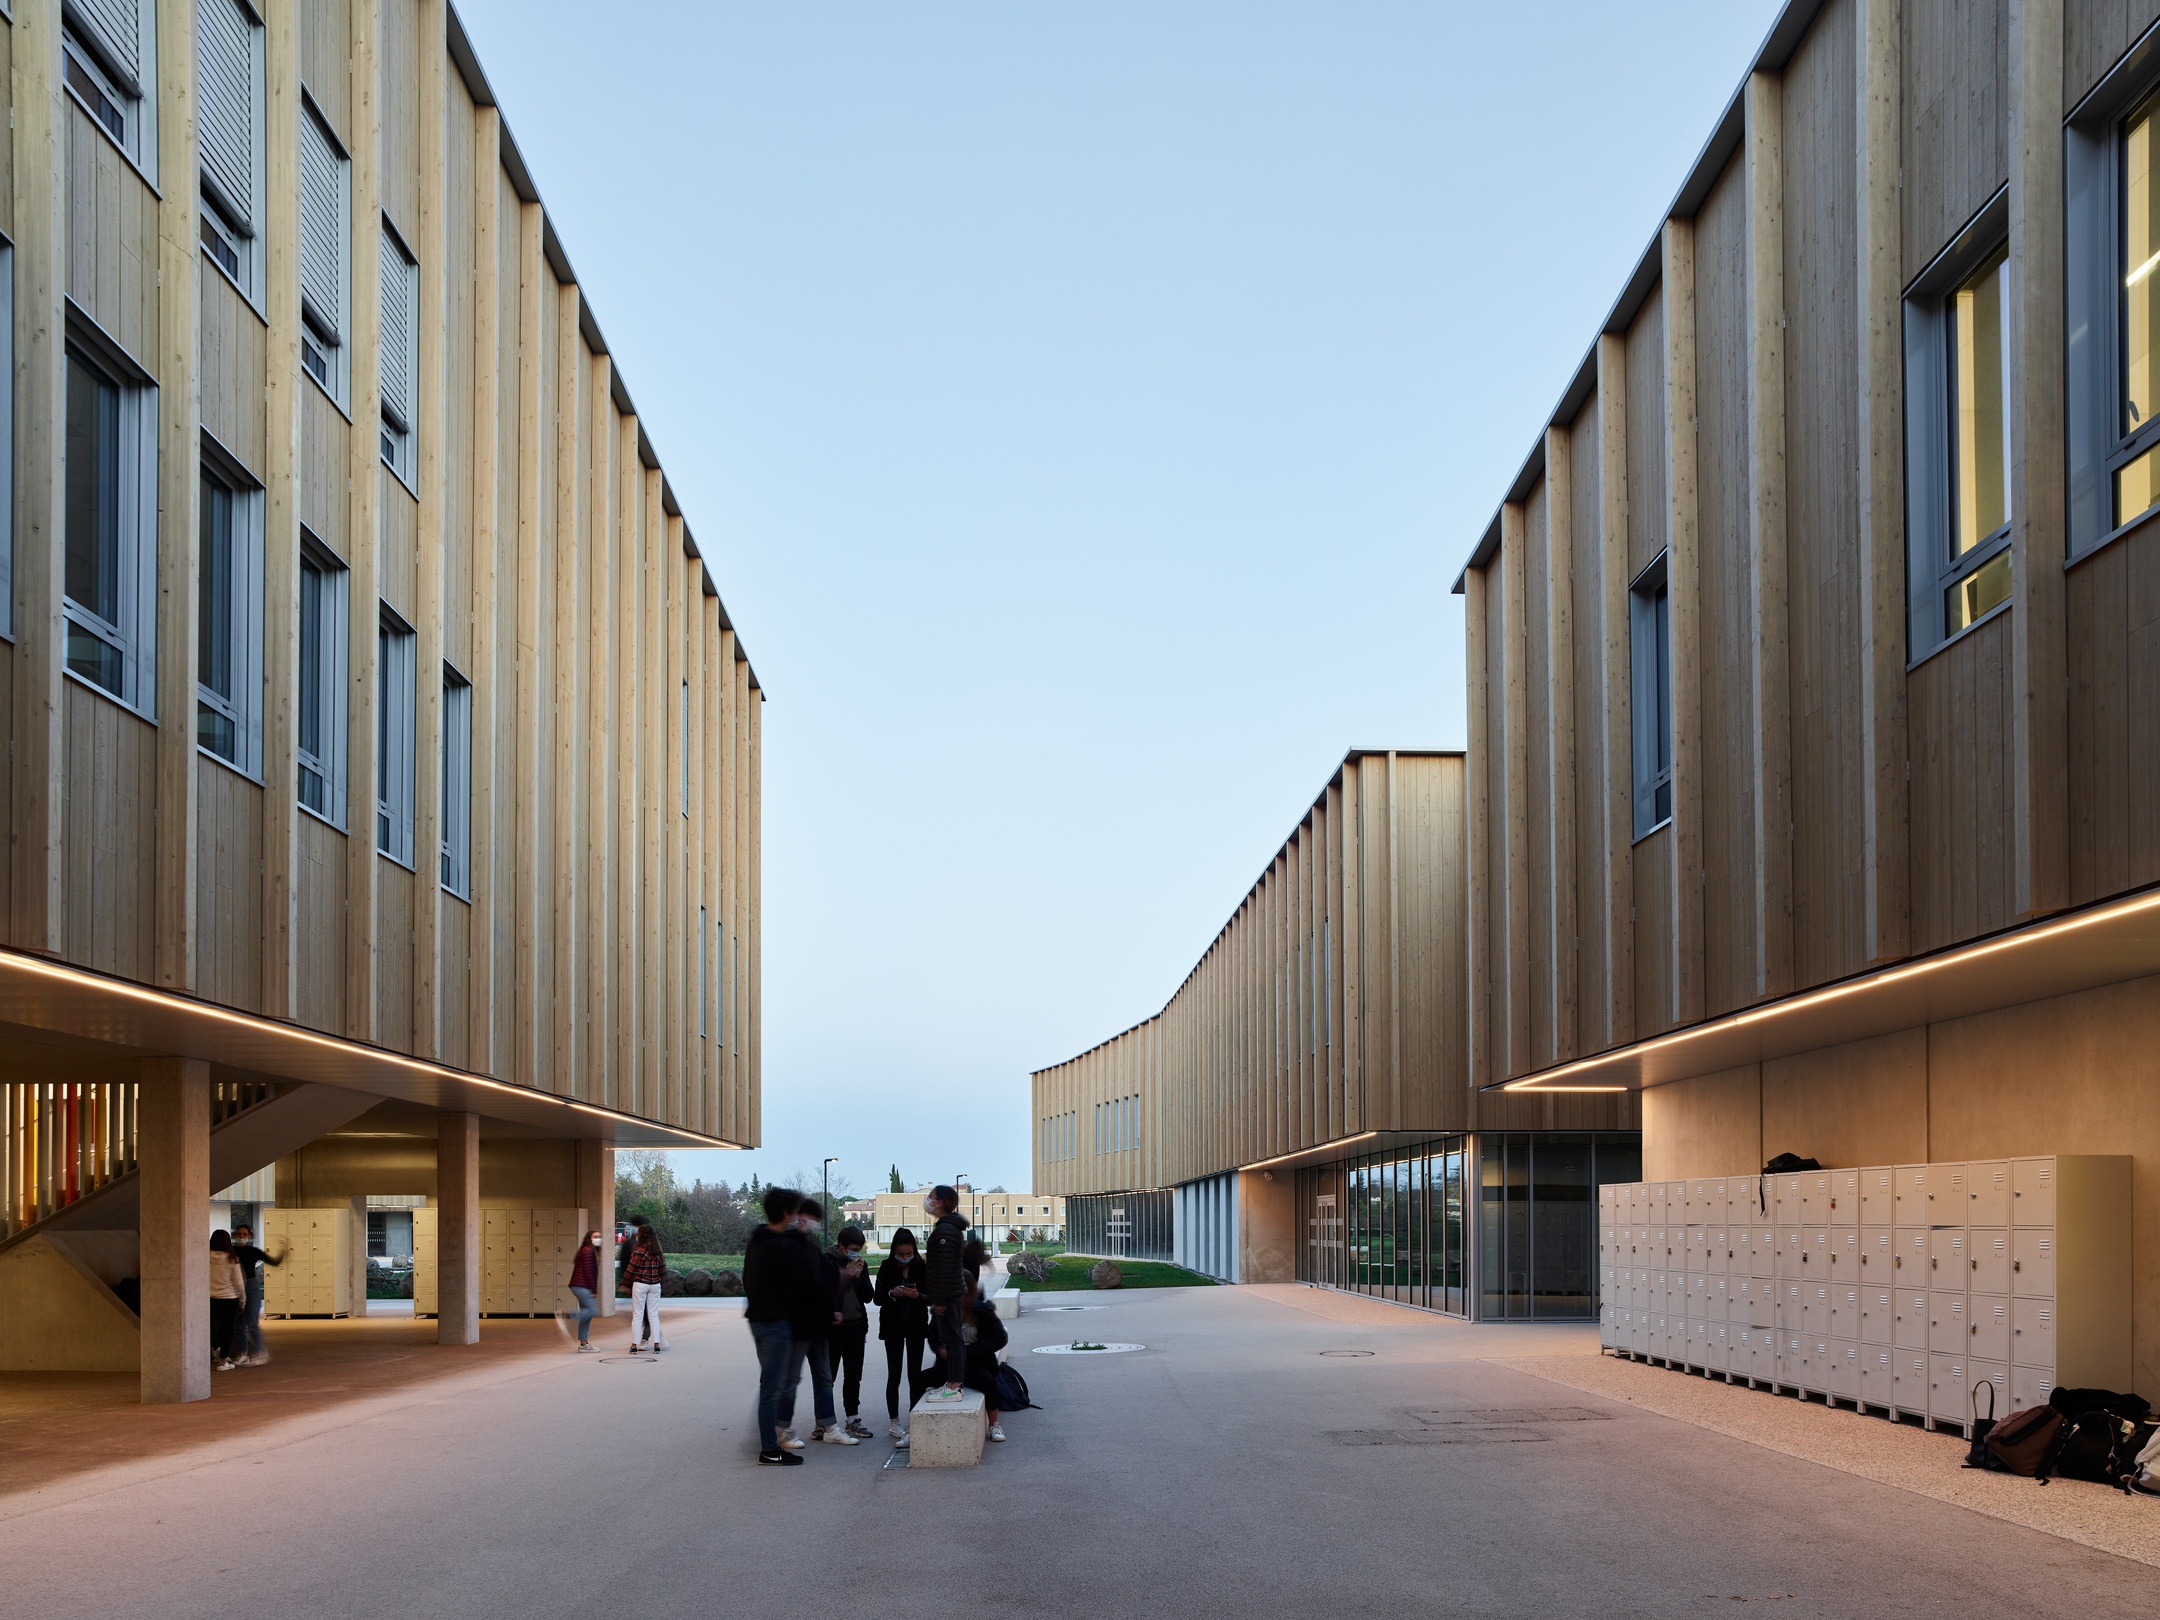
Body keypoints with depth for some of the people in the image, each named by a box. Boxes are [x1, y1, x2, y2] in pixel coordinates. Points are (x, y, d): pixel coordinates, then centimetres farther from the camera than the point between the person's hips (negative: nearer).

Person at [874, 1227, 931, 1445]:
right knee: (894, 1375, -1)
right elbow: (878, 1298, -6)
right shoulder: (887, 1268, -6)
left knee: (915, 1374, 3)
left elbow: (931, 1297, -4)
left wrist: (917, 1295, -24)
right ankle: (894, 1422, 2)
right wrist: (893, 1293, -26)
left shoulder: (922, 1268, -4)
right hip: (893, 1327, -1)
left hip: (916, 1325, 1)